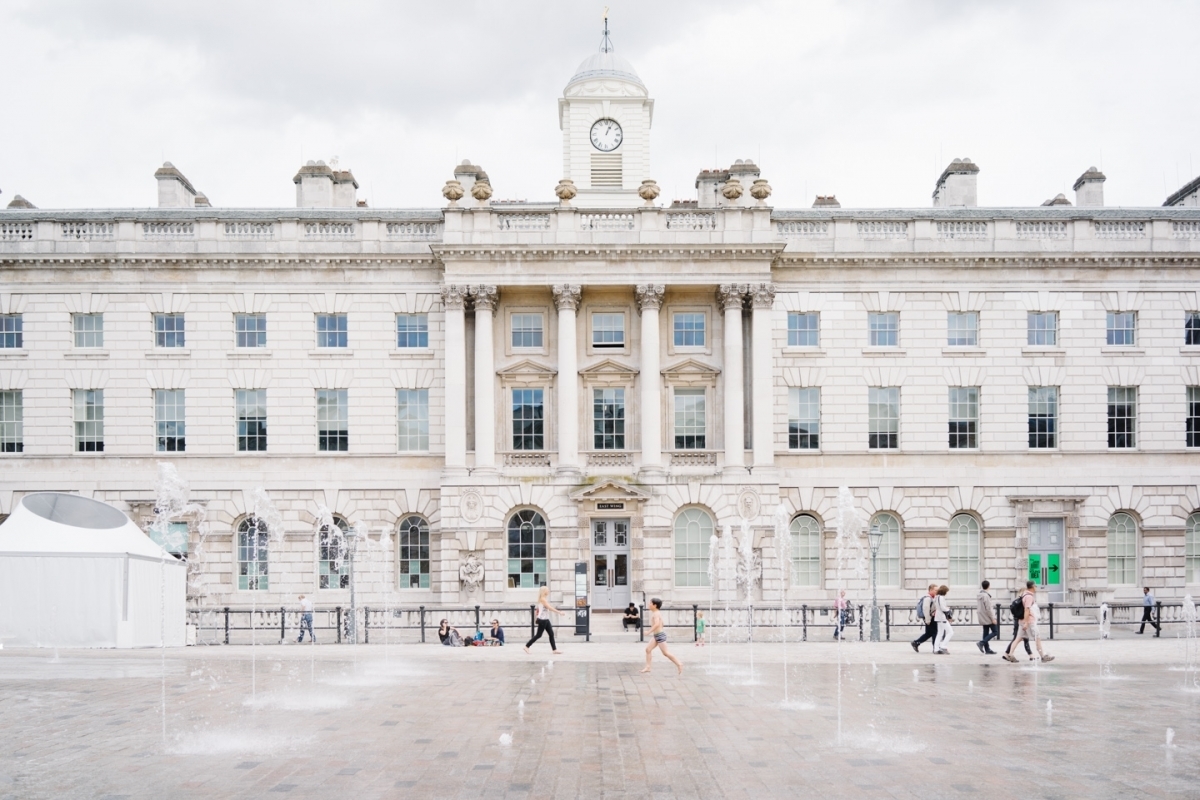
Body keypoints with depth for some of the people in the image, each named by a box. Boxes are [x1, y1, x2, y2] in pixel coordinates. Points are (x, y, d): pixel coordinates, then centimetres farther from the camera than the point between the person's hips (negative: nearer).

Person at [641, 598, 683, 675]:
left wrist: (649, 631, -29)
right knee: (648, 649, 4)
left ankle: (679, 664, 5)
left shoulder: (656, 613, -17)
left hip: (659, 635, -10)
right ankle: (648, 667, 5)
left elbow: (657, 624, -32)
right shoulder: (657, 613, 13)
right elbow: (661, 623, 25)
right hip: (656, 635, 10)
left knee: (665, 653, -4)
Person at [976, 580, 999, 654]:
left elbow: (977, 607, 15)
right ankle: (981, 643, -12)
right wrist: (993, 618, -16)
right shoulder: (986, 595, -19)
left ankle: (987, 649, 11)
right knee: (995, 632, -1)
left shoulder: (979, 596, 9)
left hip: (982, 618, 9)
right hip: (988, 617, -9)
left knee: (986, 633, 11)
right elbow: (988, 608, -20)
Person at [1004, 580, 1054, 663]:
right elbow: (1027, 610, -20)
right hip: (1029, 621, -9)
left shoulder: (1025, 595, 18)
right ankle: (1043, 657, 6)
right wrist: (1026, 623, -24)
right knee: (1038, 638, 0)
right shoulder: (1029, 596, -13)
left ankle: (1009, 654, -3)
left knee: (1018, 638, 3)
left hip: (1025, 621, 9)